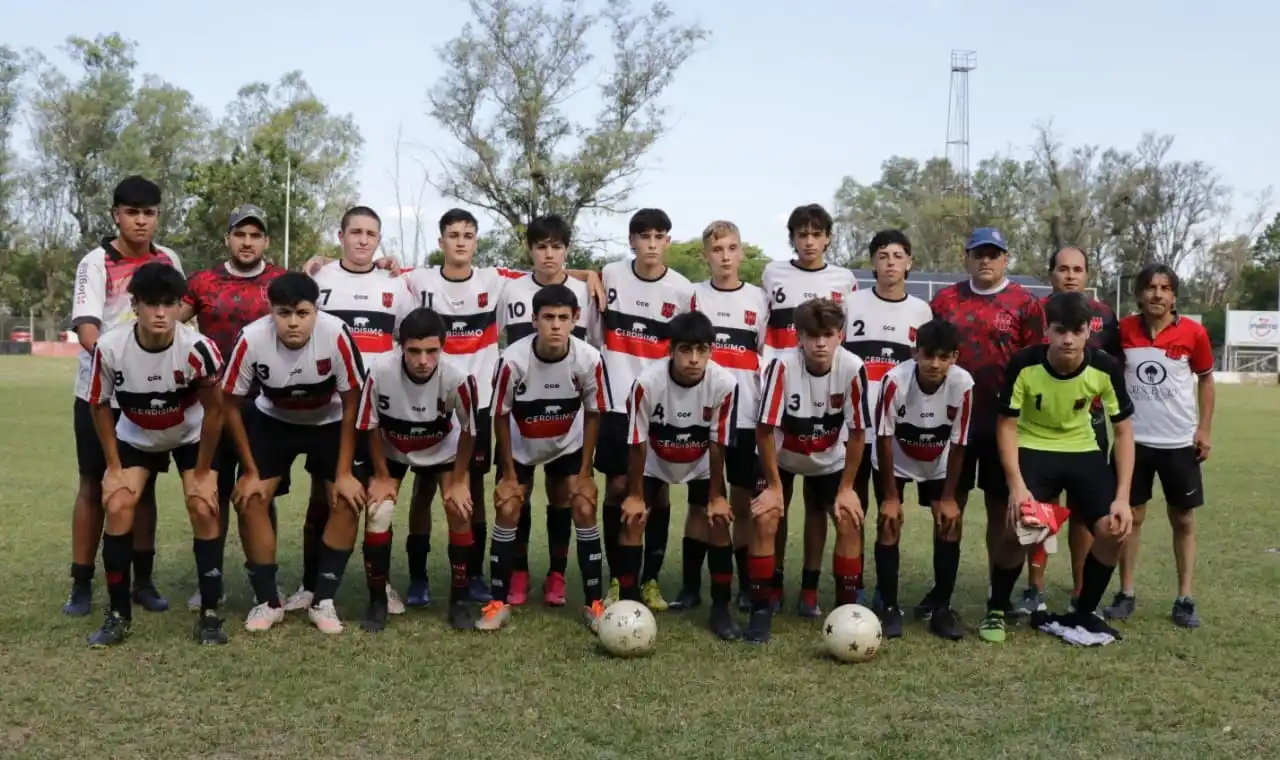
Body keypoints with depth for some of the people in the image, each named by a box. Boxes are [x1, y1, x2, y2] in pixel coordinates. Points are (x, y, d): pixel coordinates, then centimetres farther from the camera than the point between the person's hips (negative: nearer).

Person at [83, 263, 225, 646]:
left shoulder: (197, 348, -33)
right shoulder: (110, 347, -29)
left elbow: (214, 409, -18)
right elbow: (100, 406, -10)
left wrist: (202, 471, -12)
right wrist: (113, 467, -8)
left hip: (191, 436, -1)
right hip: (135, 437, 2)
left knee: (204, 509, -14)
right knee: (117, 508, -13)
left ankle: (210, 614, -2)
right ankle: (119, 614, 3)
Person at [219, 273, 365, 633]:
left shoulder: (337, 335, -33)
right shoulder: (251, 339, -30)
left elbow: (352, 403, -18)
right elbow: (232, 405, -14)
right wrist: (250, 472, -11)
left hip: (330, 423, 0)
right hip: (272, 421, 1)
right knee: (250, 499, -11)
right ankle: (268, 600, 4)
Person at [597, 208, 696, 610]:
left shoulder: (683, 291, -3)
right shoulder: (609, 275, -1)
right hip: (616, 400, 0)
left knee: (658, 490, 2)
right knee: (617, 487, 1)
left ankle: (651, 580, 13)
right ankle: (616, 578, 14)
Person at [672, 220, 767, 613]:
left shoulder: (759, 298, 8)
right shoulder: (693, 296, 7)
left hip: (747, 415, 0)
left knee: (744, 502, 4)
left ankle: (746, 585, 15)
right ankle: (691, 585, 10)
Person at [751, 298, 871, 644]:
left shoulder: (852, 369, -27)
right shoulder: (782, 366, -32)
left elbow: (856, 433, -17)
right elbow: (765, 429, -24)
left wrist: (846, 488, -13)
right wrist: (774, 485, -18)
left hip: (830, 460, 1)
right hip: (781, 458, -1)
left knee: (850, 522, -11)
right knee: (765, 520, -16)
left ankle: (846, 608, 5)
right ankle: (761, 608, -2)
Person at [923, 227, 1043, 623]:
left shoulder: (1025, 304, -1)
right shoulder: (945, 300, 6)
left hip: (1004, 420, -2)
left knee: (1001, 507, 7)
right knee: (950, 502, 8)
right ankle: (942, 591, 18)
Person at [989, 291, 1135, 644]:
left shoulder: (1106, 368, -18)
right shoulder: (1024, 364, -24)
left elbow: (1123, 430, -8)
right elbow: (1007, 425, -15)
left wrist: (1123, 496, -15)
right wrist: (1016, 484, -26)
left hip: (1083, 451, 3)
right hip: (1033, 449, -2)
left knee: (1114, 529, -14)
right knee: (1016, 529, -22)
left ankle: (1084, 613, 10)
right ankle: (996, 610, 3)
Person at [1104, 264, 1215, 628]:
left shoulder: (1193, 332, -7)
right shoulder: (1124, 330, -4)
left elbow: (1206, 380, 5)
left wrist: (1205, 429, -2)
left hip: (1180, 442, -1)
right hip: (1134, 440, 1)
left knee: (1184, 520, 7)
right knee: (1130, 516, 6)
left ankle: (1185, 598, 17)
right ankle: (1126, 593, 16)